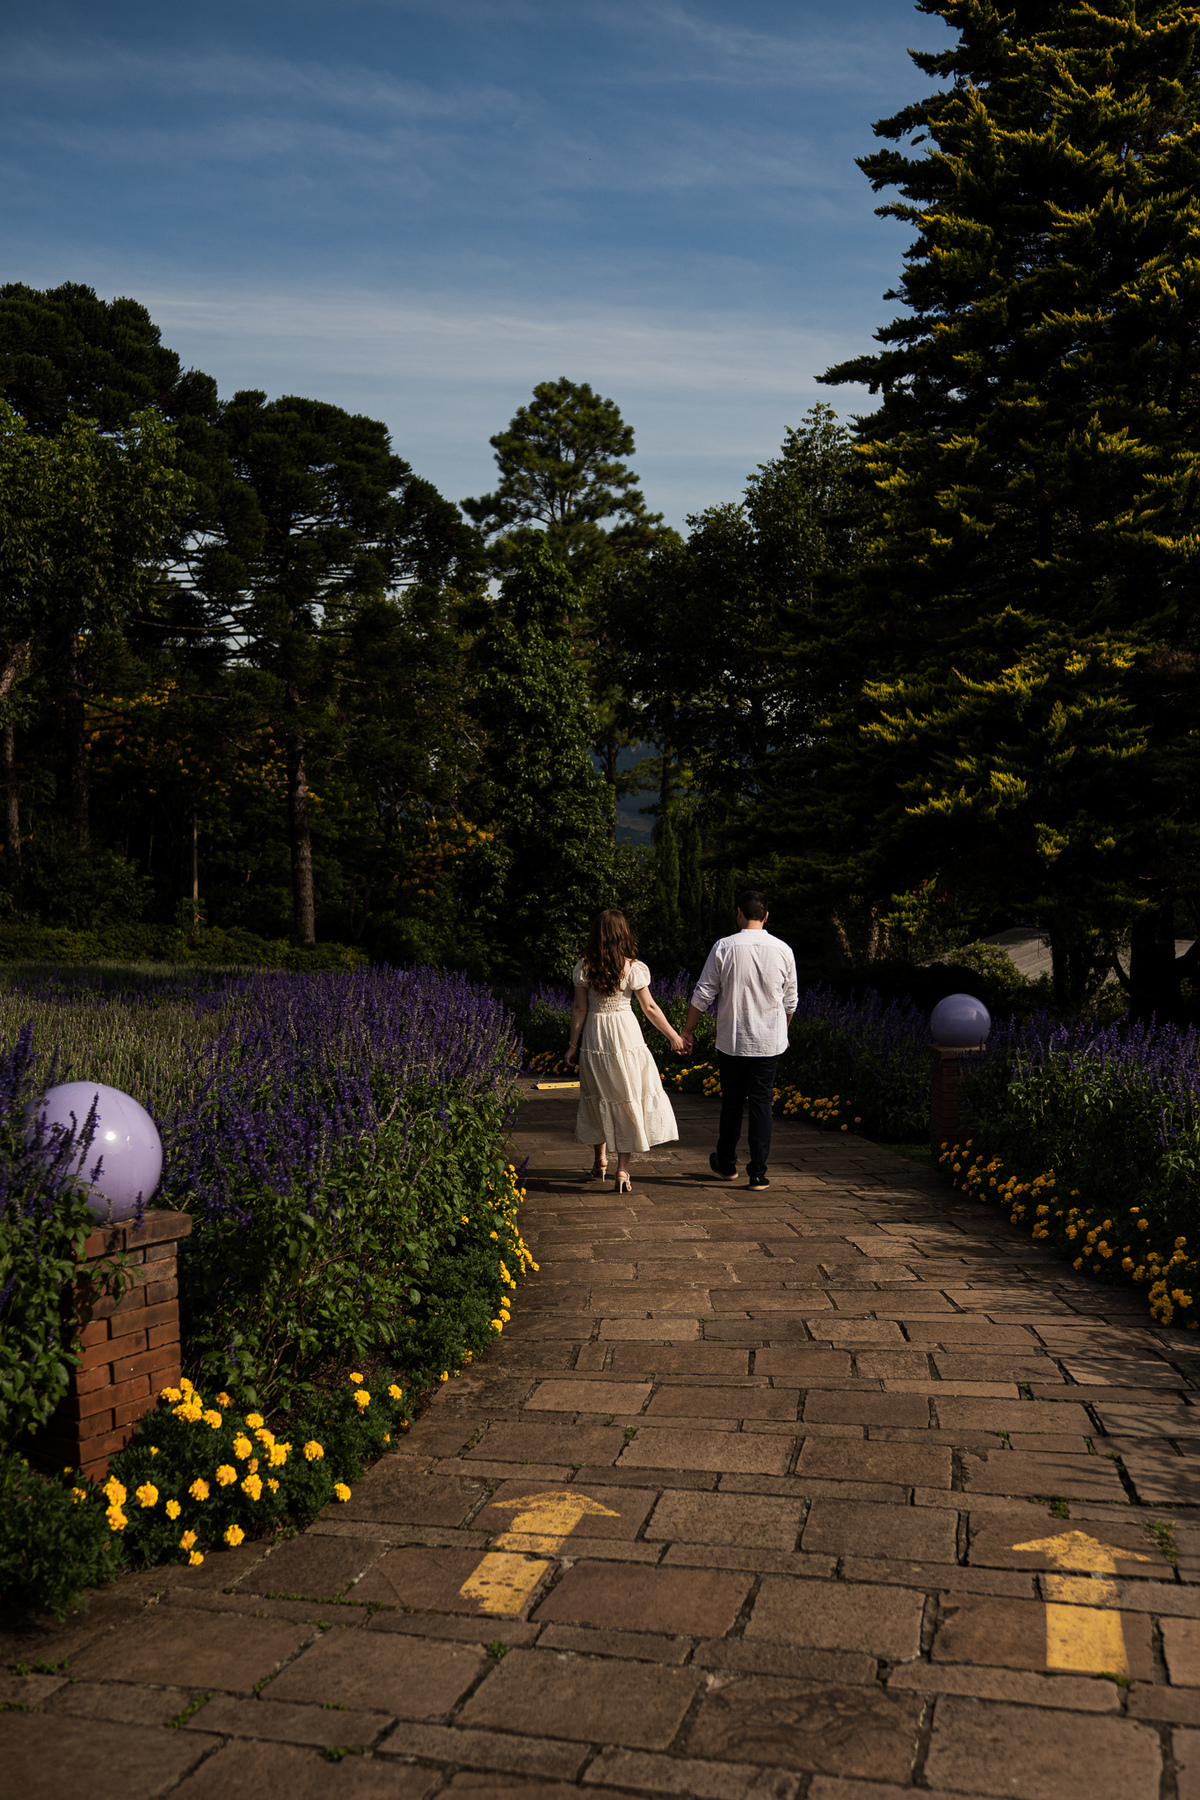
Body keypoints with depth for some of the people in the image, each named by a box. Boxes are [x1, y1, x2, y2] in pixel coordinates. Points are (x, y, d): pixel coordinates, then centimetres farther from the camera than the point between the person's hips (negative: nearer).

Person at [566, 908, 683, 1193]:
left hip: (594, 1038, 2)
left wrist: (573, 1045, 6)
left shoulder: (584, 967, -5)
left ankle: (600, 1158, 29)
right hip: (626, 1036, -2)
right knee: (628, 1099, 6)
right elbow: (650, 1008, -4)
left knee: (599, 1097, 18)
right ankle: (622, 1169, 4)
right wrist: (674, 1036, 7)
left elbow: (580, 1009, -3)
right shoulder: (633, 968, -8)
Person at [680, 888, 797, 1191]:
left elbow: (703, 994, -5)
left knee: (732, 1102, 13)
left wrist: (686, 1032, 4)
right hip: (769, 1042, 1)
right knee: (761, 1103, 5)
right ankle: (758, 1173, 5)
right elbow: (790, 1002, 7)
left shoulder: (723, 948, -8)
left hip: (731, 1041, 0)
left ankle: (726, 1163, 29)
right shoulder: (782, 950, -2)